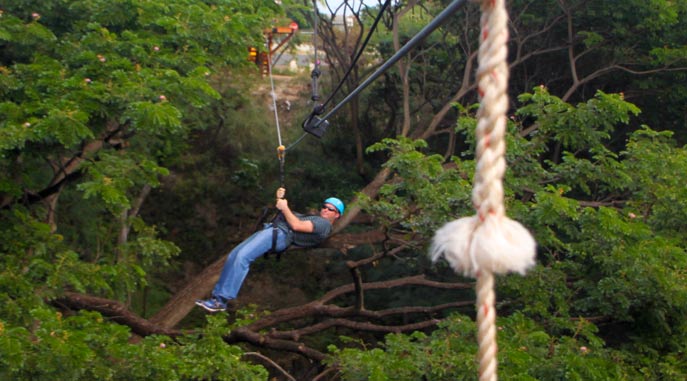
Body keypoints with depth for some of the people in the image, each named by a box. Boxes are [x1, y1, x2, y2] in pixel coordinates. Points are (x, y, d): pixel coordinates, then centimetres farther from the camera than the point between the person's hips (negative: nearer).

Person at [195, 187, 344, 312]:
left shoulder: (324, 223, 1)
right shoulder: (314, 219, 34)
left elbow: (296, 225, -11)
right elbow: (288, 216, 37)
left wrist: (284, 208, 1)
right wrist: (280, 199, 23)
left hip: (281, 234, -10)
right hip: (271, 229, 10)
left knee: (242, 257, -25)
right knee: (233, 256, -2)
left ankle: (222, 300, -26)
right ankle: (217, 295, -1)